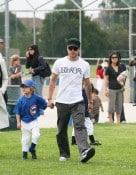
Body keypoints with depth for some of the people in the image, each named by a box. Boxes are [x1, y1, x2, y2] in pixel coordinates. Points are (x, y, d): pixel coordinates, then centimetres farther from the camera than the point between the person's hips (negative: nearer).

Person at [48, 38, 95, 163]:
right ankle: (64, 154, 22)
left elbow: (87, 84, 14)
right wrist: (50, 98, 3)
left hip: (78, 102, -1)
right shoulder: (59, 63, 3)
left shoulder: (84, 65, 4)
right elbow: (53, 81, 9)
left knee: (80, 126, -19)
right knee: (62, 130, 8)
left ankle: (84, 151, -34)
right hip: (62, 101, 1)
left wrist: (90, 101, 17)